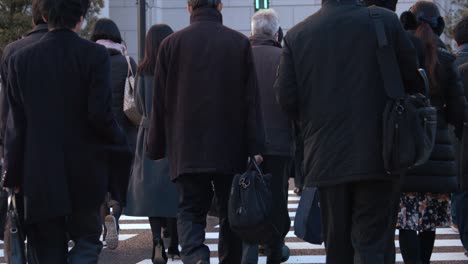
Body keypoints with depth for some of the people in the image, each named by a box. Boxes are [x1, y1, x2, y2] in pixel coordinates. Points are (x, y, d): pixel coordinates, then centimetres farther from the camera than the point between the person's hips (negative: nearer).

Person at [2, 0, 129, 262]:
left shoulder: (21, 59, 0)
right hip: (85, 170, -2)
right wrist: (120, 142, 6)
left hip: (40, 174, 2)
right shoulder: (95, 55, -9)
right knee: (87, 238, 13)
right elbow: (100, 114, -14)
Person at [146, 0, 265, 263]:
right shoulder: (240, 43, -2)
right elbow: (251, 99, -3)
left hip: (187, 151, 0)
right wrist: (255, 147, -1)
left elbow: (160, 102, 3)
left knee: (190, 211, 4)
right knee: (230, 213, 12)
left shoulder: (171, 44, 0)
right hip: (231, 150, 0)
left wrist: (156, 147, 11)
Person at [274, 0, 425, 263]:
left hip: (326, 158, 3)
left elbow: (286, 98, -2)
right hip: (376, 155, -2)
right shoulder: (387, 22, -6)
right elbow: (414, 80, -1)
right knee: (373, 241, -1)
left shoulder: (296, 36, -1)